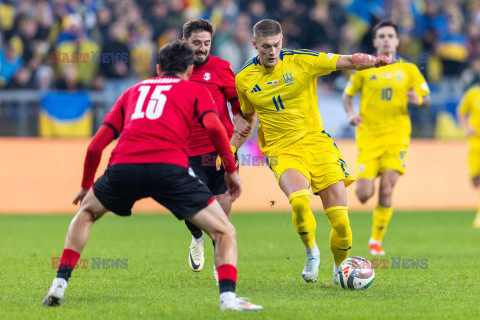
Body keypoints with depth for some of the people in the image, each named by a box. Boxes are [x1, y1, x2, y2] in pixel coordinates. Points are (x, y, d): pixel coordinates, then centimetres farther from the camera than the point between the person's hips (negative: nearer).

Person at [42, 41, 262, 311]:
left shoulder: (133, 92, 32)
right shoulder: (196, 90, 23)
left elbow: (96, 146, 28)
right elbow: (215, 127, 1)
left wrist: (86, 185, 41)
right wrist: (232, 170, 9)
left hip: (123, 167, 3)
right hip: (170, 167, -3)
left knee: (86, 213, 32)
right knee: (225, 232, 7)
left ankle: (59, 284, 22)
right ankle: (228, 297, -14)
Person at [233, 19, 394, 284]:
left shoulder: (301, 61, -5)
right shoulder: (244, 79, 3)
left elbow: (349, 61, -7)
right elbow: (247, 119, 19)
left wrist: (376, 61, -25)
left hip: (315, 141, 0)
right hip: (281, 150, 0)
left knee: (340, 219, -7)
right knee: (299, 200, -32)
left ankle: (340, 267, 20)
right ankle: (311, 252, -4)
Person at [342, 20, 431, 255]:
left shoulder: (409, 70, 8)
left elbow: (426, 100, 12)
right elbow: (347, 95, 14)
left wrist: (418, 100, -12)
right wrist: (351, 114, -6)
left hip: (396, 136, 0)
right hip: (368, 136, 0)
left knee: (386, 190, -12)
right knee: (364, 195, -11)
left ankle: (376, 240, 4)